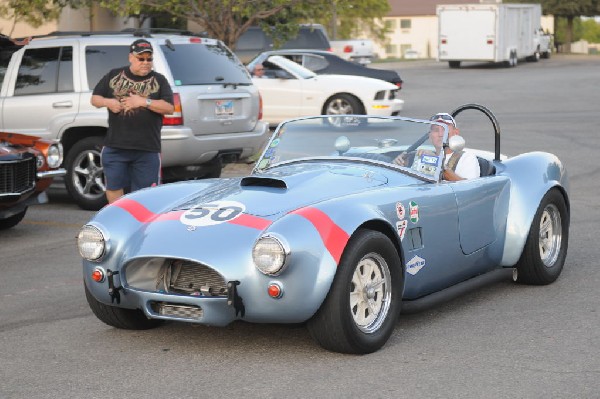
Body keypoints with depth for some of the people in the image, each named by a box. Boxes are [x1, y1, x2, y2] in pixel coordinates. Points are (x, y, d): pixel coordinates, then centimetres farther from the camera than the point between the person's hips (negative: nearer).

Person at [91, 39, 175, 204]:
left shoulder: (159, 80, 7)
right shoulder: (113, 76, 11)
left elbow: (169, 108, -2)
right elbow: (95, 98, 16)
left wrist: (144, 102, -13)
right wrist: (107, 102, -6)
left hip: (147, 149, -1)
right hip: (115, 146, 2)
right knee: (113, 188, 6)